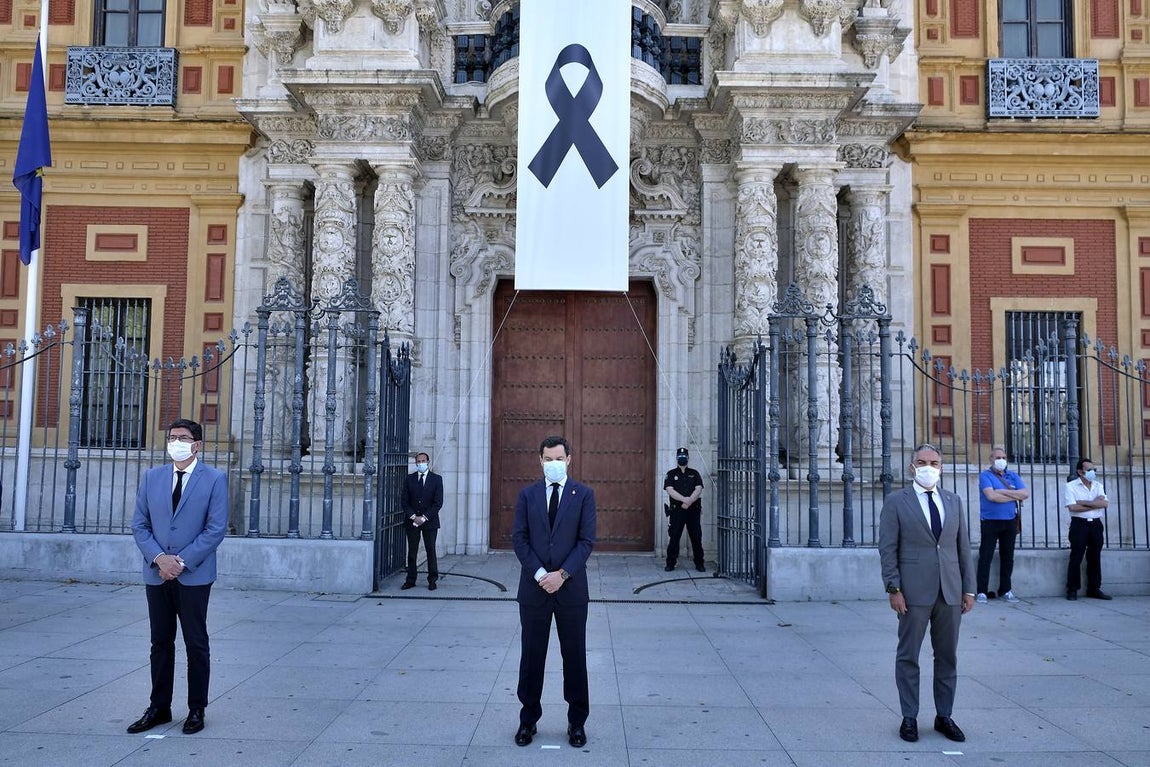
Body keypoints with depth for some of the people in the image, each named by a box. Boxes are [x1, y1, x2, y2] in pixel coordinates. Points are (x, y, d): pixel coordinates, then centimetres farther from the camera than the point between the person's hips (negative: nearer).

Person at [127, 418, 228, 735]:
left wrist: (182, 561, -14)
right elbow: (139, 524, 5)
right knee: (161, 643, 12)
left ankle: (196, 710, 15)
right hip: (156, 574, 4)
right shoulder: (152, 477, 8)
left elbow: (216, 529, -9)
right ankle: (159, 708, 23)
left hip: (194, 575, -4)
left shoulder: (214, 479, -4)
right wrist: (158, 558, -10)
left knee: (196, 644, 4)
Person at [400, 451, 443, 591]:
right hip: (412, 520, 2)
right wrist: (413, 517, -9)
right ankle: (410, 580, 11)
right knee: (412, 551, 4)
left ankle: (432, 580, 10)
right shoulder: (409, 479, 6)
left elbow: (438, 502, -5)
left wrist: (424, 517, -12)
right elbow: (404, 501, 4)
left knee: (430, 550, 3)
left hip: (430, 521, -2)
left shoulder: (436, 479, 0)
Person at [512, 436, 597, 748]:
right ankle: (528, 720, 22)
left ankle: (577, 722, 20)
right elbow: (519, 538, 0)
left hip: (571, 587, -1)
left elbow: (587, 540, -4)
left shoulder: (583, 494, 1)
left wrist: (562, 574, -14)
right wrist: (539, 574, -12)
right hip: (534, 586, 1)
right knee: (532, 655, 9)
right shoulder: (527, 494, 5)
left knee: (574, 655, 7)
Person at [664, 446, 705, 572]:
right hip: (676, 510, -1)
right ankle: (670, 563, 6)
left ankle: (699, 564, 11)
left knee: (696, 537, 3)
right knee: (674, 537, -3)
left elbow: (699, 489, 0)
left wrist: (689, 501, -16)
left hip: (693, 510, 1)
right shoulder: (671, 474, 8)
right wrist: (684, 499, -19)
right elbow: (670, 490, -7)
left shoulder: (694, 473, 12)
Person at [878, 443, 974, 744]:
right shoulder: (896, 501, -1)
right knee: (908, 657, 3)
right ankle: (909, 717, 14)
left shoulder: (953, 501, 11)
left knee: (947, 657, 11)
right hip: (914, 591, -4)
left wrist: (969, 588, 7)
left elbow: (963, 547, 12)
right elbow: (888, 548, -5)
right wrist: (894, 589, -11)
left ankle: (944, 716, 23)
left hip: (950, 592, 4)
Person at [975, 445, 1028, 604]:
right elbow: (991, 496, -18)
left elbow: (1025, 494, -2)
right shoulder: (985, 475, -2)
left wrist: (1003, 491, -10)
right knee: (985, 557, -4)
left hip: (1010, 522, 5)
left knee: (1007, 557, 11)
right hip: (990, 522, -5)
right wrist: (1014, 496, -7)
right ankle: (982, 592, -1)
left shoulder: (1013, 476, 12)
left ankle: (1005, 590, 21)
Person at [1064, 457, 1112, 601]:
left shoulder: (1098, 486, 11)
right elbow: (1072, 507, -15)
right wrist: (1095, 504, -9)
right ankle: (1072, 589, 1)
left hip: (1096, 525, 5)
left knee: (1095, 558, 10)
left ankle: (1094, 588, 19)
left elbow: (1105, 503, -5)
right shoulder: (1071, 486, -3)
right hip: (1079, 524, -5)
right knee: (1076, 558, -4)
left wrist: (1083, 502, -11)